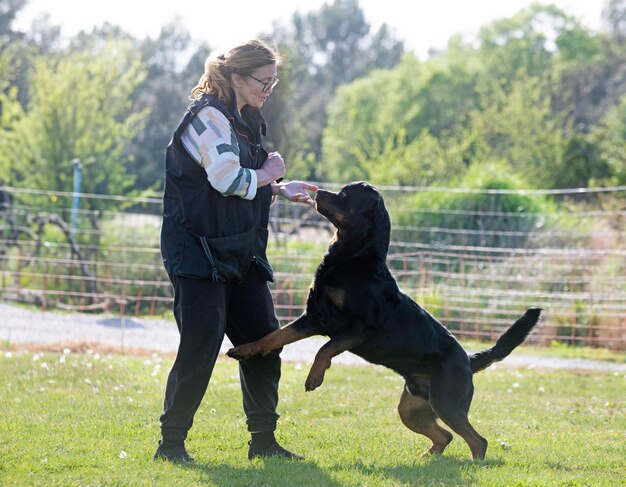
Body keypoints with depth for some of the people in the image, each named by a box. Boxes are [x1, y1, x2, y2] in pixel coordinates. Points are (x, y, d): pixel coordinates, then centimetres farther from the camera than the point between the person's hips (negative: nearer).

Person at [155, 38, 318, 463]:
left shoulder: (245, 120, 16)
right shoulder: (208, 116, -13)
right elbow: (227, 179, -24)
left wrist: (282, 190, 11)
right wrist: (268, 173, -8)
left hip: (241, 253, 9)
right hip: (199, 252, -9)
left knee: (263, 343, 8)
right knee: (200, 350, -9)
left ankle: (263, 440, 17)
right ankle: (171, 443, 2)